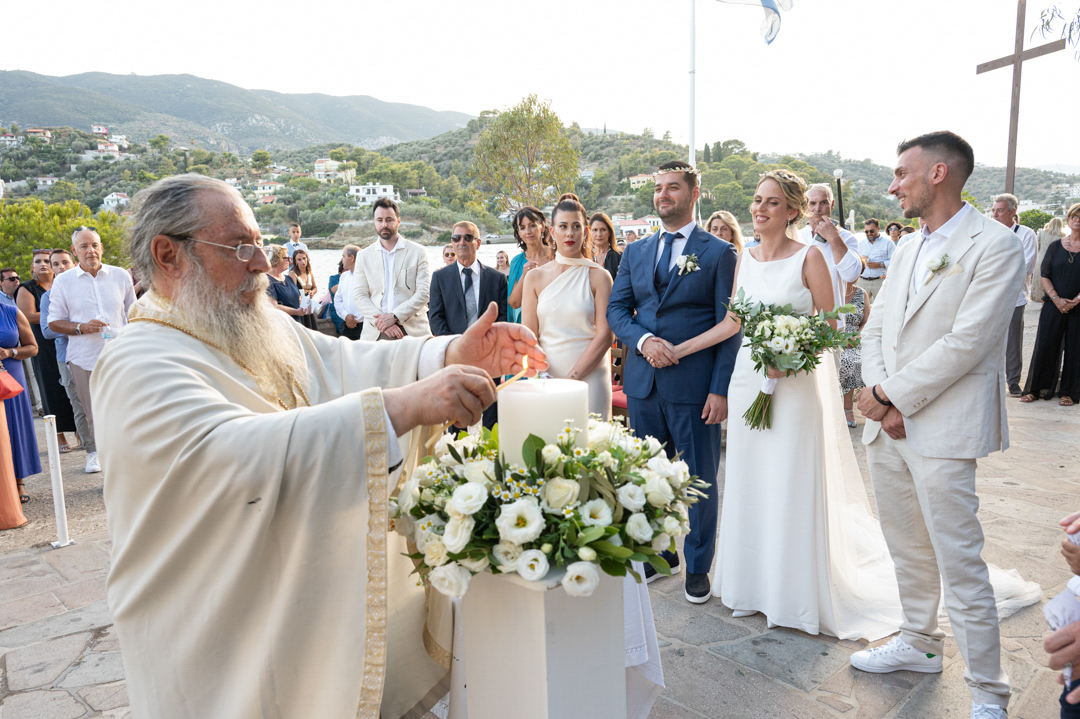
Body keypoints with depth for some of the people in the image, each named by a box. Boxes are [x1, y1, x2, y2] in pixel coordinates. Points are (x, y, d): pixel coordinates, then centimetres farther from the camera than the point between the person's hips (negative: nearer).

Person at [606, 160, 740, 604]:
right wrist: (643, 340, -11)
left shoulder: (719, 253, 0)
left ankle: (698, 568, 22)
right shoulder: (635, 252, 13)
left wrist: (721, 389, -12)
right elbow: (616, 310, 10)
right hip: (642, 384, 4)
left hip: (694, 386, -4)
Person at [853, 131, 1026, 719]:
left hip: (942, 432, -7)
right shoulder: (909, 250, 15)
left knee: (960, 566, -1)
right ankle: (919, 644, 37)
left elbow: (965, 343, -18)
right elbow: (874, 331, 10)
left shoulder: (995, 245, -9)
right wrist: (880, 401, -5)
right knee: (908, 550, 19)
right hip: (885, 426, 7)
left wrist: (890, 395, -13)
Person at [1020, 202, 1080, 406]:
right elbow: (1045, 275, 4)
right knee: (1045, 345, 1)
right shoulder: (1055, 246, 7)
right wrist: (1056, 299, -9)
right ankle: (1036, 389, 10)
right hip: (1053, 305, 1)